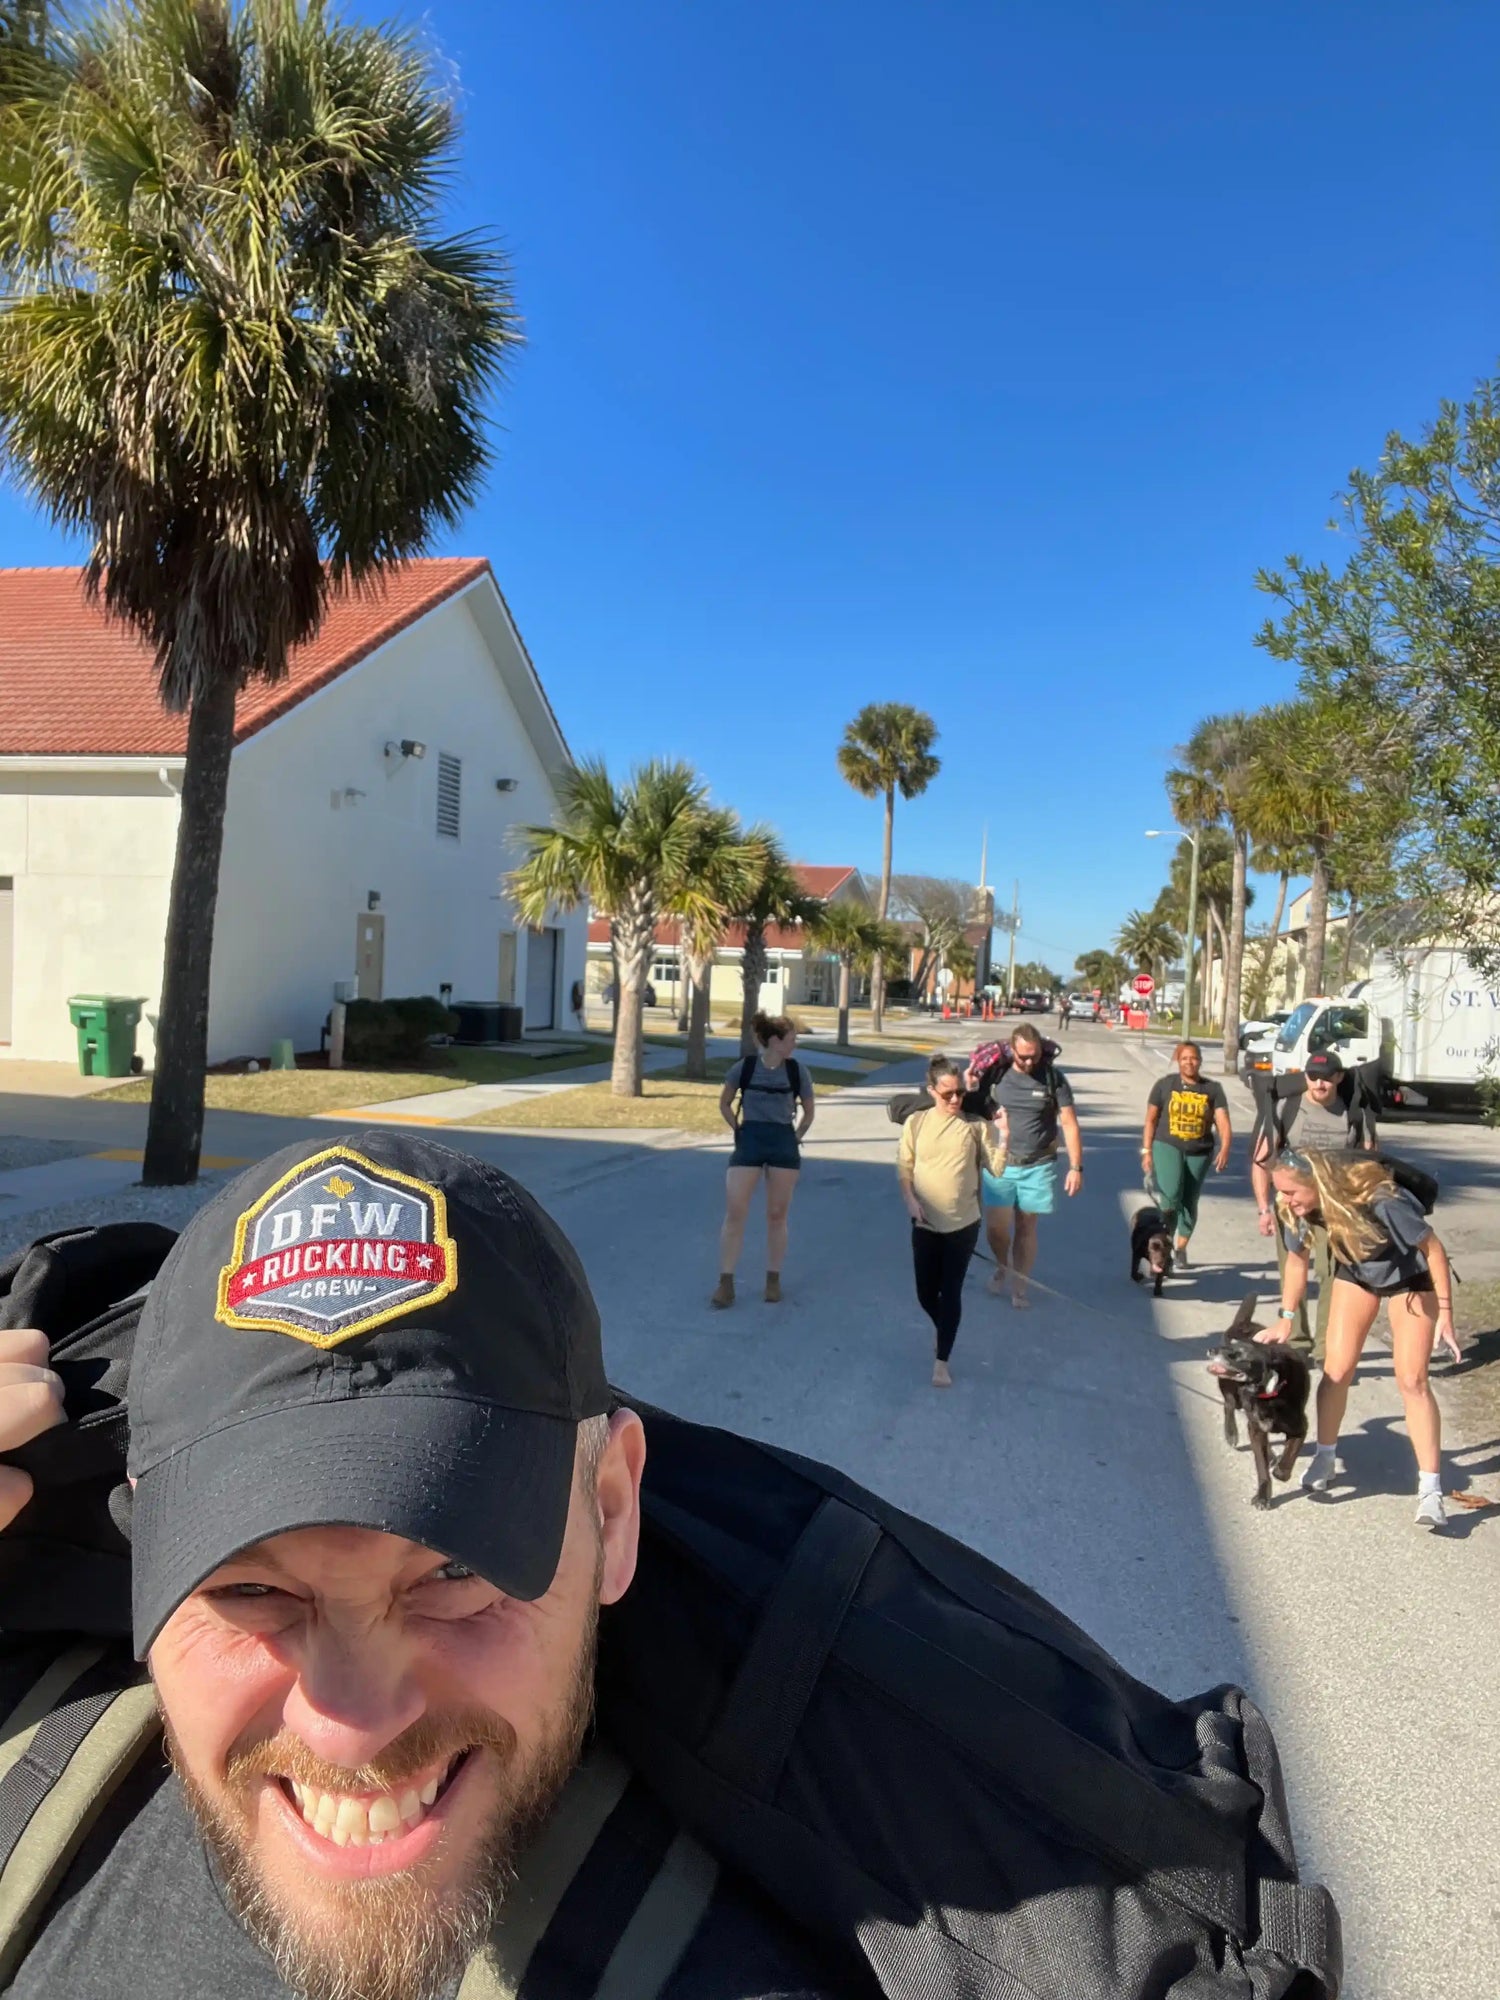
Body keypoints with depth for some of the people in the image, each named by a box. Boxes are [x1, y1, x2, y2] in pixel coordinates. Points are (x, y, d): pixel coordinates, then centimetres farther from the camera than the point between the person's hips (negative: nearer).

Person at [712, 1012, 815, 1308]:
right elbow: (724, 1104, 9)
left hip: (784, 1144, 1)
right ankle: (725, 1283, 4)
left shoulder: (797, 1071, -1)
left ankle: (773, 1281, 20)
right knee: (734, 1213, -4)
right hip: (749, 1141, -1)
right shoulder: (744, 1067, -5)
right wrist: (739, 1131, 4)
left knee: (777, 1215, 7)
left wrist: (795, 1138, 7)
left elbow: (808, 1110, 12)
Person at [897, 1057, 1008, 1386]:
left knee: (951, 1292, 2)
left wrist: (1003, 1136, -19)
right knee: (926, 1293, 11)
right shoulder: (916, 1122, -2)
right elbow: (904, 1168, 2)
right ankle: (941, 1328, 44)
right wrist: (910, 1200, -11)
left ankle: (942, 1360, 13)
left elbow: (997, 1169, -7)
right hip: (925, 1224, 2)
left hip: (963, 1224, -1)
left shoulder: (976, 1125, -4)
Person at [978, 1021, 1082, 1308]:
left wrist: (1076, 1167, -9)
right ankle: (1001, 1266, 34)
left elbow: (1069, 1123, -5)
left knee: (1026, 1227, 7)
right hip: (1000, 1163, 1)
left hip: (1037, 1166, -1)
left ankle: (1019, 1287, 22)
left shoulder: (1053, 1077, -6)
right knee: (995, 1227, 2)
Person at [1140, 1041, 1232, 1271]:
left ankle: (1180, 1249, 29)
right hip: (1167, 1147, -2)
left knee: (1189, 1203, 10)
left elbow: (1223, 1122, -6)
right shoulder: (1164, 1085, 0)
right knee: (1171, 1197, -19)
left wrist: (1224, 1149, -22)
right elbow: (1151, 1120, 3)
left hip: (1199, 1153, 2)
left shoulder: (1212, 1088, 2)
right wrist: (1146, 1151, -1)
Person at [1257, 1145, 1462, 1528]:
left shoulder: (1379, 1199, -41)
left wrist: (1445, 1314, -21)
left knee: (1412, 1379, -9)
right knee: (1337, 1369, -1)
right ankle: (1324, 1458, 18)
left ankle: (1430, 1490, -4)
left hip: (1409, 1274, -4)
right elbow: (1297, 1260, -6)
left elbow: (1433, 1248, -25)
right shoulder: (1296, 1207, -26)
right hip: (1356, 1271, 4)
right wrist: (1286, 1318, -4)